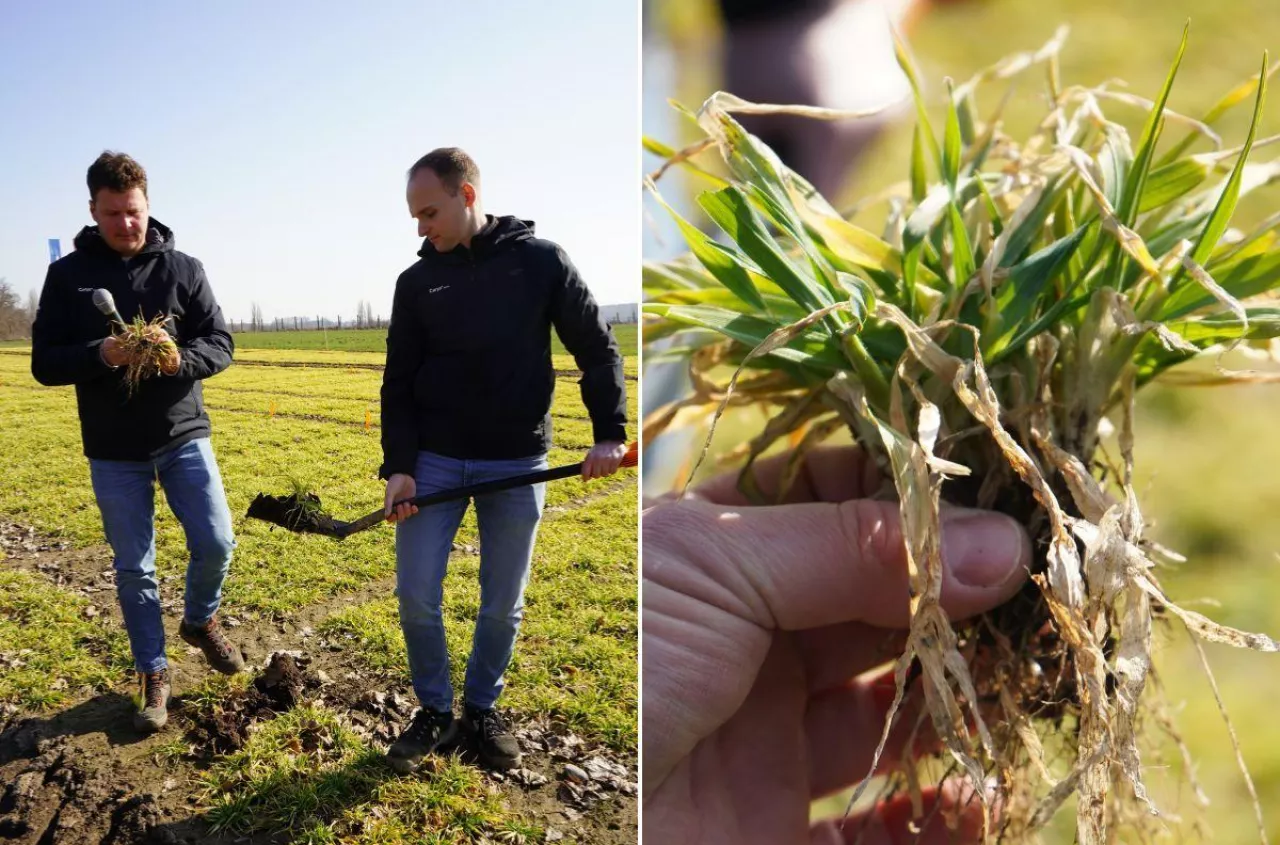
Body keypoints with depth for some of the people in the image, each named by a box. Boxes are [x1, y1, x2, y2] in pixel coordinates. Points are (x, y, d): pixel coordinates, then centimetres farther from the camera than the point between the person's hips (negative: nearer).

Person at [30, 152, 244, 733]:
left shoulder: (182, 268, 0)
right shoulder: (67, 275, 0)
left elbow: (220, 345, -3)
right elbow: (44, 363, -3)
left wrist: (180, 358, -24)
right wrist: (99, 354, -22)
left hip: (183, 435, 0)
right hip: (113, 451, 0)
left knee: (215, 543, -4)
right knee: (133, 569, 7)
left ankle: (200, 620, 28)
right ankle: (154, 676, 23)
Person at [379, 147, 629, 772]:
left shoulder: (541, 260, -3)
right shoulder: (417, 281, 3)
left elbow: (597, 349, 1)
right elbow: (398, 383, 4)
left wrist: (610, 432, -7)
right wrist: (398, 465, -8)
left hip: (518, 465, -2)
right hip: (435, 461, 2)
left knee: (504, 604, 8)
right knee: (415, 596, 1)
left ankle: (482, 709, 30)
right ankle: (434, 712, 23)